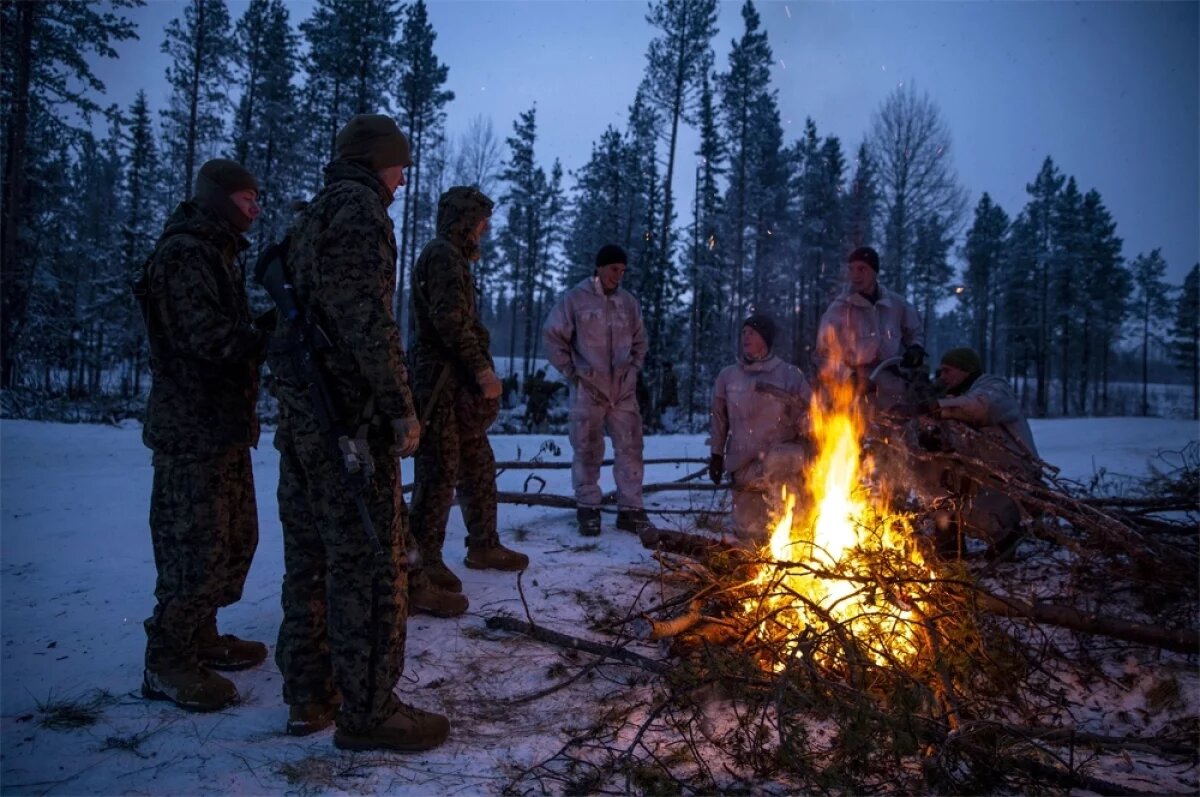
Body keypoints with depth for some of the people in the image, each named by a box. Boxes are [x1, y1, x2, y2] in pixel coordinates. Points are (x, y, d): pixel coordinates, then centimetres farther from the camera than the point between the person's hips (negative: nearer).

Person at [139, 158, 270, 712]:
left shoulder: (214, 254, 19)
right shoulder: (185, 254, -13)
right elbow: (208, 338, -23)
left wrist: (268, 328, 2)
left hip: (223, 425, 10)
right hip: (192, 430, -10)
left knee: (235, 538, 15)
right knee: (199, 545, -6)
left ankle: (200, 638, 28)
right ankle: (167, 663, 6)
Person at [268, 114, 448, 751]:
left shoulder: (311, 217, 21)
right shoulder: (358, 205, -7)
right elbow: (367, 317, -18)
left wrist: (301, 399, 19)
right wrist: (402, 408, -17)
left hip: (300, 411, 10)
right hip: (349, 414, -10)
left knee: (309, 553, 13)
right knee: (370, 559, -4)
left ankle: (308, 695, 23)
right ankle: (366, 710, 4)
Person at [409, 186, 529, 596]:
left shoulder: (453, 257, 22)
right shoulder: (442, 255, -11)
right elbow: (450, 320, -22)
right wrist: (483, 369, -21)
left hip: (461, 384, 11)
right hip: (442, 383, -11)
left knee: (478, 465, 15)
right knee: (440, 471, -6)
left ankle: (483, 546, 25)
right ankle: (425, 559, 3)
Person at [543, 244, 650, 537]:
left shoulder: (628, 302, 8)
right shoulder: (575, 299, -5)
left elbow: (640, 342, 20)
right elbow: (552, 336, -3)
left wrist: (633, 370, 8)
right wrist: (571, 371, -6)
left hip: (623, 391, 4)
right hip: (587, 390, -4)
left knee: (630, 449, 4)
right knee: (588, 451, 4)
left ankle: (630, 509, 13)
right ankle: (587, 508, 16)